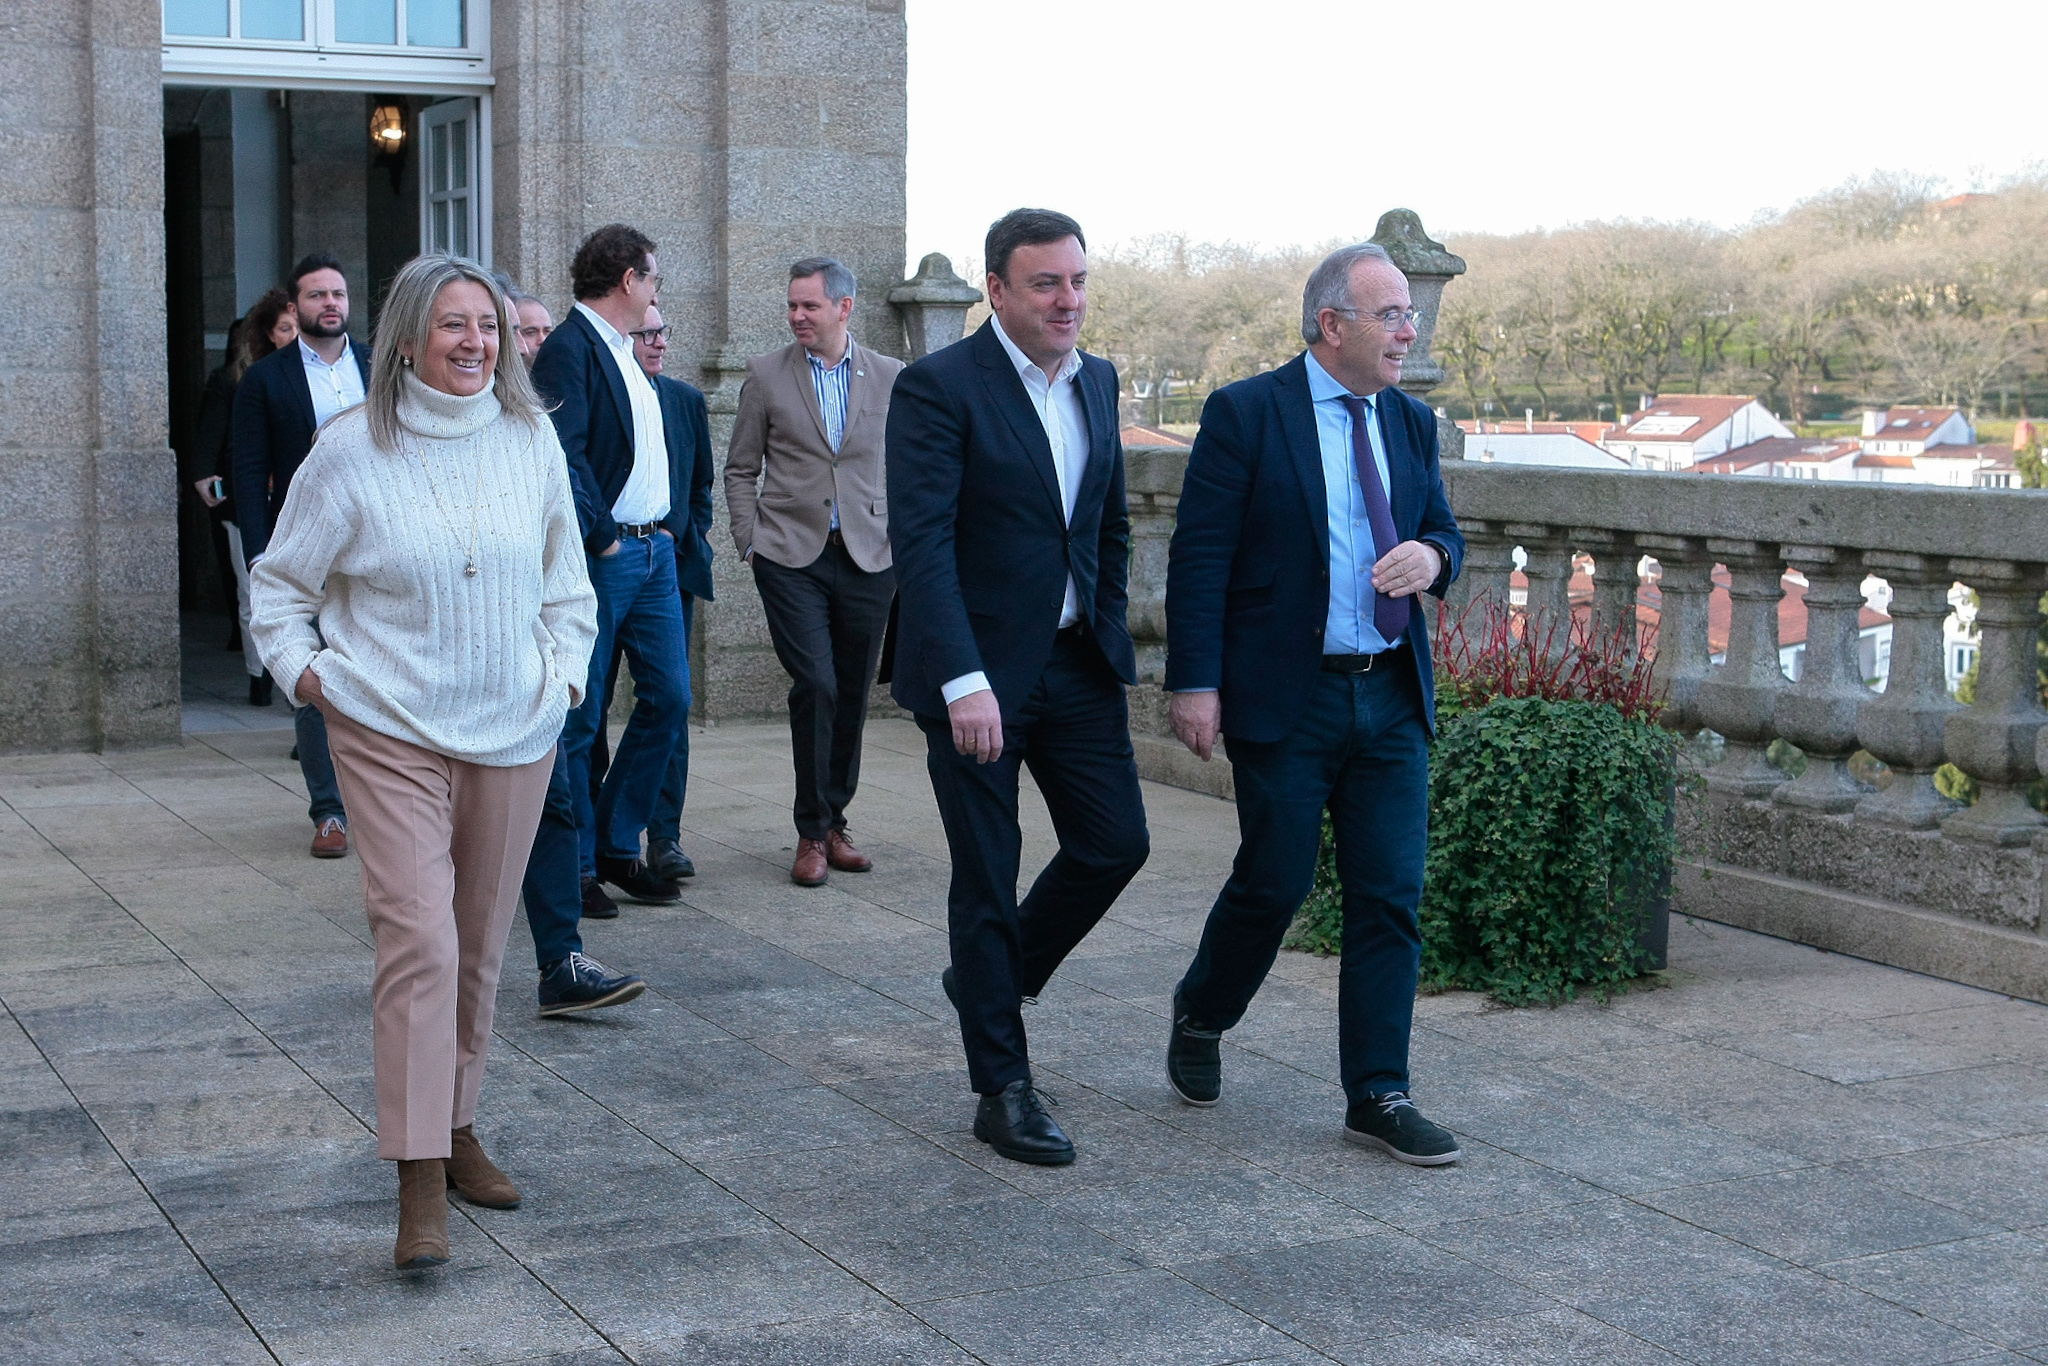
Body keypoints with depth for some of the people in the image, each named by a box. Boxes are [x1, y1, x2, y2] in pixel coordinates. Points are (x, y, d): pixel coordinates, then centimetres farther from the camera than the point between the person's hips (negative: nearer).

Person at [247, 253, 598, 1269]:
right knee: (417, 937, -14)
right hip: (391, 734, -4)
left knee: (479, 943, 12)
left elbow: (566, 578, 17)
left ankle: (456, 1127, 29)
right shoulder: (352, 449, -6)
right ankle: (420, 1182, -11)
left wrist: (564, 667, 6)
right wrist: (302, 667, -6)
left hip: (513, 730, 4)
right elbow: (282, 582, 6)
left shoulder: (531, 440, 3)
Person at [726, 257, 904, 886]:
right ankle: (812, 833, 0)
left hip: (868, 556, 2)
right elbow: (741, 468, 8)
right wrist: (749, 542, 0)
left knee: (851, 694, 7)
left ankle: (833, 823, 21)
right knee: (815, 686, -12)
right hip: (792, 556, -2)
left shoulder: (891, 377, 6)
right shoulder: (766, 374, 4)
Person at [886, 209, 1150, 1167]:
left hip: (1078, 662, 6)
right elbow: (921, 542, -20)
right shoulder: (939, 388, -13)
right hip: (980, 670, -6)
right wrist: (964, 682, -26)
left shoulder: (1098, 382, 9)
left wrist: (1109, 633, 13)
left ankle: (995, 976, 32)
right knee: (987, 875, 2)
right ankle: (1002, 1092, 13)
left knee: (1116, 842, 6)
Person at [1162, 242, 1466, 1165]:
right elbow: (1199, 557, -8)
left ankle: (1378, 1095, 10)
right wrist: (1194, 683, -14)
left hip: (1391, 698, 5)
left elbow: (1442, 533, 20)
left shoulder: (1411, 423, 11)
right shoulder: (1244, 414, -6)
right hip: (1285, 700, -5)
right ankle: (1199, 1019, 31)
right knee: (1274, 883, 3)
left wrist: (1432, 555, -5)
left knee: (1390, 897, 2)